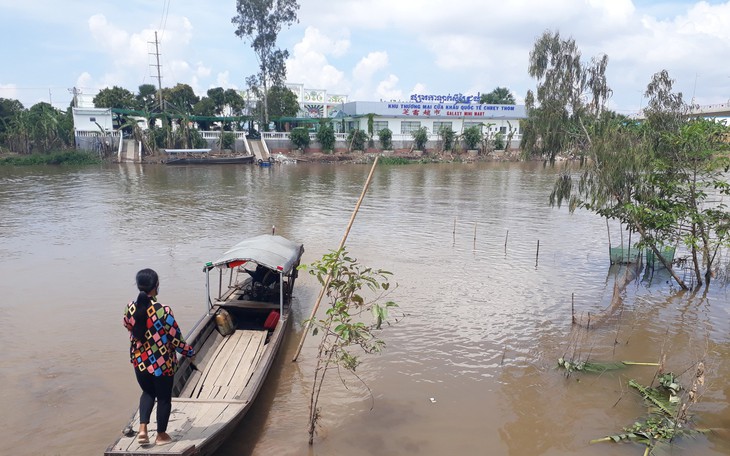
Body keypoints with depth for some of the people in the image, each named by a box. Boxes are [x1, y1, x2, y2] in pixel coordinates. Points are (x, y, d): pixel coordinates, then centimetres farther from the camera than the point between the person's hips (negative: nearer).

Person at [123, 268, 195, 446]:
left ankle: (142, 428, 16)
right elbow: (176, 338, -16)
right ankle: (161, 435, 28)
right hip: (162, 363, -5)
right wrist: (190, 352, 1)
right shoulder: (163, 311, -25)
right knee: (164, 397, 15)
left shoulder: (130, 308, -9)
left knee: (148, 392, 27)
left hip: (139, 361, 5)